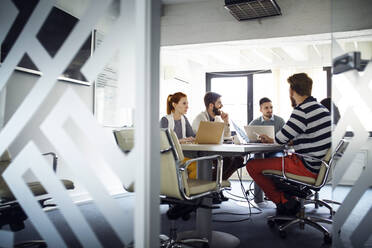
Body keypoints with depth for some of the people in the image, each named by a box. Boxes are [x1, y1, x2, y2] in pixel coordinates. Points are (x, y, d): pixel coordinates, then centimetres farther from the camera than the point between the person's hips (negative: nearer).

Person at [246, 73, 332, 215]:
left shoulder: (302, 111, -20)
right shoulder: (321, 108, 11)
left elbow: (281, 139, -18)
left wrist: (272, 140, 8)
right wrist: (272, 140, 18)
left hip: (307, 168, -10)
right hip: (319, 166, 10)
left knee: (252, 166, -6)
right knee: (272, 159, 30)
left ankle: (284, 202, 4)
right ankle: (290, 199, 20)